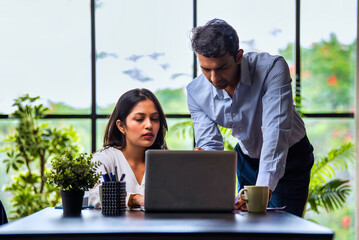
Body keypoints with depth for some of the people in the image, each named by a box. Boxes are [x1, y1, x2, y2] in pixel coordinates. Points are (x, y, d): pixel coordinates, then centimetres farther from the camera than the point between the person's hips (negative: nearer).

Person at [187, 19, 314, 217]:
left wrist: (263, 188, -50)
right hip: (246, 159, 4)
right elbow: (209, 143, -17)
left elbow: (276, 131, -39)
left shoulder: (272, 68, -31)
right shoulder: (196, 92, -17)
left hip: (289, 159, -4)